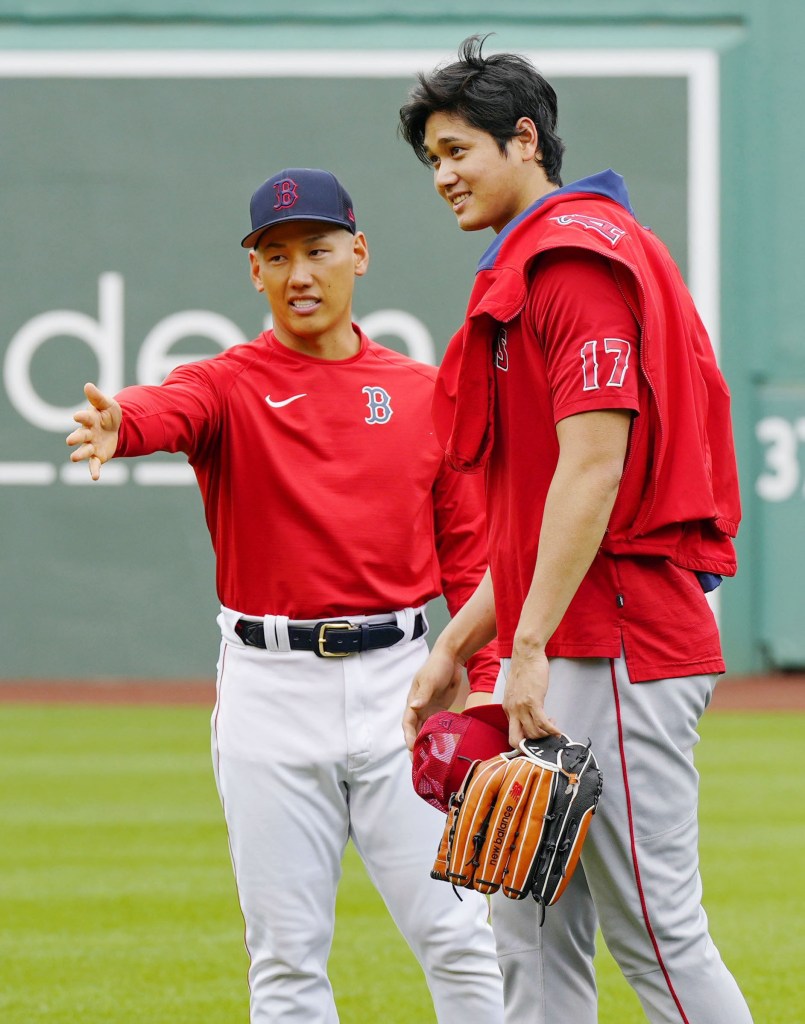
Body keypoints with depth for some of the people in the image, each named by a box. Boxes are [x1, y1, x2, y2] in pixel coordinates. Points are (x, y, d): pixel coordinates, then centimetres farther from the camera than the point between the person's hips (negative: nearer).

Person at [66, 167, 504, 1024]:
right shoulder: (231, 385, 2)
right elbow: (173, 409, -22)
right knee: (286, 955, 3)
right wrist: (118, 426, -47)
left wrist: (487, 691, -2)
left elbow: (470, 553, 8)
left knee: (455, 936, -2)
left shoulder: (425, 395, 8)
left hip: (396, 679, 1)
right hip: (269, 689, -1)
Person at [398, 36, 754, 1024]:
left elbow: (594, 468, -20)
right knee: (532, 938, 9)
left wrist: (534, 648, -22)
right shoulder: (525, 272, 23)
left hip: (614, 646, -11)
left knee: (654, 929, -10)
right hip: (561, 652, 11)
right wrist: (455, 647, 20)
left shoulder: (579, 252, -10)